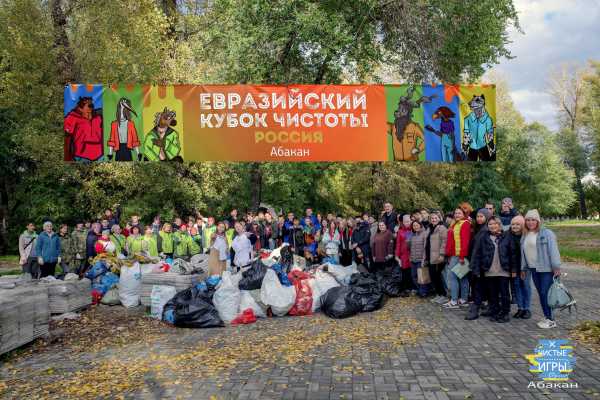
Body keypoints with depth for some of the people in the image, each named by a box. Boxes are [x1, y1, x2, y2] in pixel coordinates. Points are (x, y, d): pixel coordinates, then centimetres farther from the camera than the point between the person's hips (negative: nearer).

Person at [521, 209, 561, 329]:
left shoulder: (546, 233, -7)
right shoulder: (525, 235, 12)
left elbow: (553, 251, -12)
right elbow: (523, 253, 17)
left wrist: (556, 267, -17)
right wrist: (523, 268, 17)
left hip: (546, 269, -6)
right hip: (534, 269, 6)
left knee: (545, 293, -7)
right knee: (541, 294, 10)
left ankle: (551, 320, 4)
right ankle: (547, 317, 20)